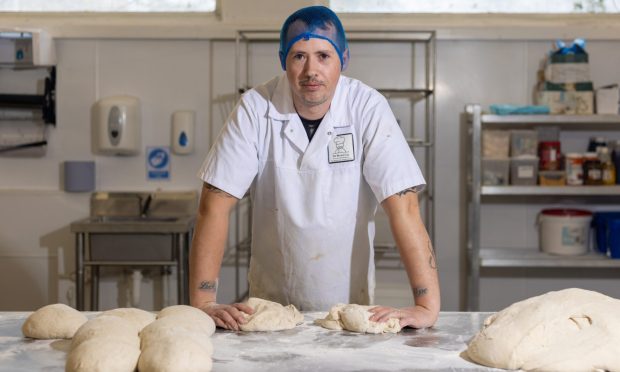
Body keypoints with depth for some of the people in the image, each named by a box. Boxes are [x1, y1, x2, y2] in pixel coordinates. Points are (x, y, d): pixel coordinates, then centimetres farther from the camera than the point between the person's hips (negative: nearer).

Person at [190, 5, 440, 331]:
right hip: (271, 304, 1)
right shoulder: (255, 108, -10)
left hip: (350, 304, 0)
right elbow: (215, 205, -11)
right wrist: (204, 303, -19)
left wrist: (427, 305, -24)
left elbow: (402, 206, -16)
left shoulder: (367, 108, -12)